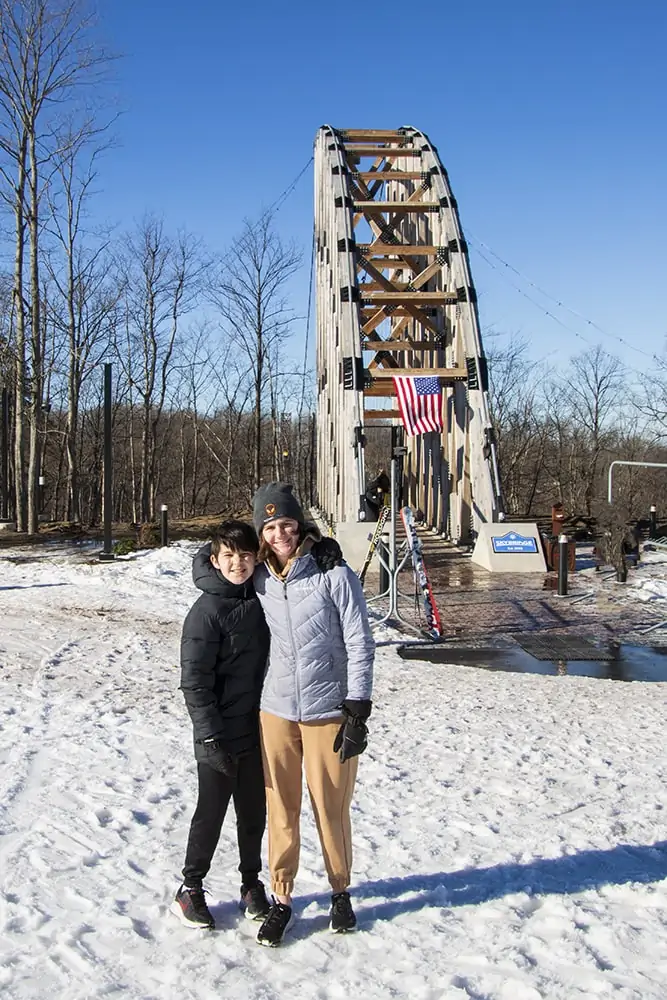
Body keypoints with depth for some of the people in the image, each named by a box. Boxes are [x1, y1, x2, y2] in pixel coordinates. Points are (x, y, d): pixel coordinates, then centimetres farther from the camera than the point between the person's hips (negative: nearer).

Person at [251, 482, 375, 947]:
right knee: (281, 808, 8)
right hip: (276, 711, 3)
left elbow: (361, 645, -8)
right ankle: (281, 898, 23)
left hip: (329, 712, -3)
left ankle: (341, 891, 28)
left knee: (332, 807, 7)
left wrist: (357, 712, -11)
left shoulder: (336, 576, -9)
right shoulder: (259, 581, 2)